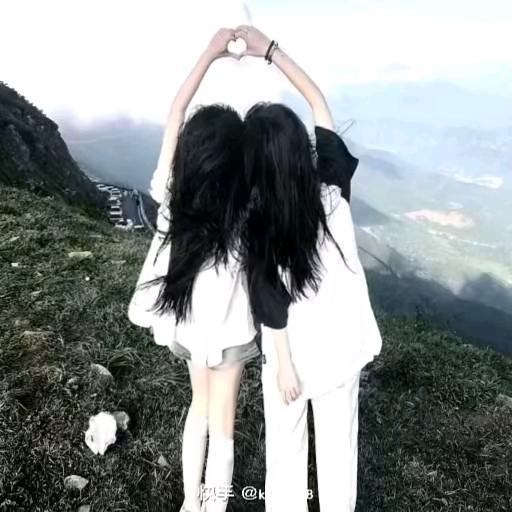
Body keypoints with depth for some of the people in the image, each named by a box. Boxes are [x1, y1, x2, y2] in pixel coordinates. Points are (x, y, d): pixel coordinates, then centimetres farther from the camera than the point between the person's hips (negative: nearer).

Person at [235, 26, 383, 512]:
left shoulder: (255, 221, -21)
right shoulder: (332, 182, -14)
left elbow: (271, 301, -15)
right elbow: (318, 99, -2)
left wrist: (283, 364, -4)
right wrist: (270, 49, 1)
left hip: (295, 350, -3)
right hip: (342, 341, 3)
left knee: (285, 441, 21)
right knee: (338, 438, 22)